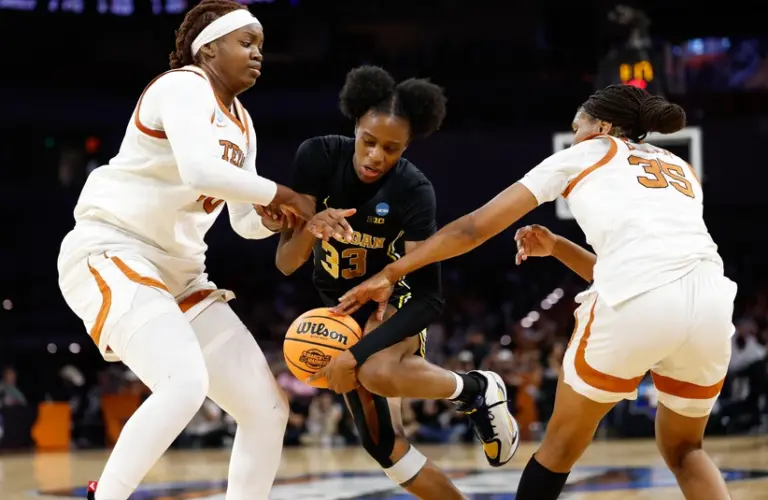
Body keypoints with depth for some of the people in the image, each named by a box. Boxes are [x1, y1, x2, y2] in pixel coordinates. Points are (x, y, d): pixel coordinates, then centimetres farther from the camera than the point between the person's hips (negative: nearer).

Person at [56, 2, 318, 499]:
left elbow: (245, 221, 21)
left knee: (268, 408, 3)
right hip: (110, 256, -9)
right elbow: (201, 171, -30)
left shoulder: (241, 122, 16)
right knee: (185, 385, -33)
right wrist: (285, 195, -17)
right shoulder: (184, 87, -12)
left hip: (177, 272, 10)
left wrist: (275, 216, -3)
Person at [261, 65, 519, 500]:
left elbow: (429, 299, -29)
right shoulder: (318, 158, -18)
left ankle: (478, 390, -10)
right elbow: (286, 264, -17)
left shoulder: (413, 191, -27)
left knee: (378, 372, -38)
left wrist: (357, 354, -39)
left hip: (396, 301, -4)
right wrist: (309, 228, -40)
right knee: (383, 445, -2)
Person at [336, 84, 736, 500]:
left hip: (638, 305, -4)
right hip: (711, 301, 4)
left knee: (562, 442, 18)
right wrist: (557, 248, 37)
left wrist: (390, 273, 26)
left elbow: (477, 226, 22)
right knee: (682, 450, 26)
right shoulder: (681, 170, 34)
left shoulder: (582, 156, 22)